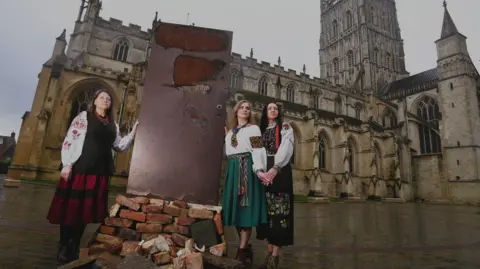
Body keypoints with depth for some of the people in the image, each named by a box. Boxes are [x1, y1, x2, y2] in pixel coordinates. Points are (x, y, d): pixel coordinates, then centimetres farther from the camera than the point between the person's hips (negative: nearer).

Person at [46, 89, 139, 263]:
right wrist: (67, 164, -11)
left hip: (100, 172, 4)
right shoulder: (84, 116, 3)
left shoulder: (113, 125, 15)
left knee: (86, 209, 9)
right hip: (79, 168, -4)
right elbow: (69, 140, -3)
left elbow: (120, 146, 13)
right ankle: (63, 249, 17)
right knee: (70, 207, 1)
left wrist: (133, 133, 1)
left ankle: (74, 249, 22)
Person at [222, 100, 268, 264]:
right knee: (235, 207, 5)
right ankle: (246, 246, 17)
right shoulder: (230, 132, 21)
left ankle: (242, 249, -1)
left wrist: (259, 170, -21)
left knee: (246, 207, -7)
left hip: (247, 169, -6)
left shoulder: (253, 128, 3)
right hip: (232, 170, 6)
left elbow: (258, 151, -8)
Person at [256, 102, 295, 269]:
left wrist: (275, 168, -25)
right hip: (264, 172, 5)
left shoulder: (285, 127, 5)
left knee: (279, 209, -7)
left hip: (280, 171, -4)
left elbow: (286, 148, -11)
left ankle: (275, 255, -5)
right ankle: (269, 250, 12)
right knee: (268, 209, 4)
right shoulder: (261, 130, 20)